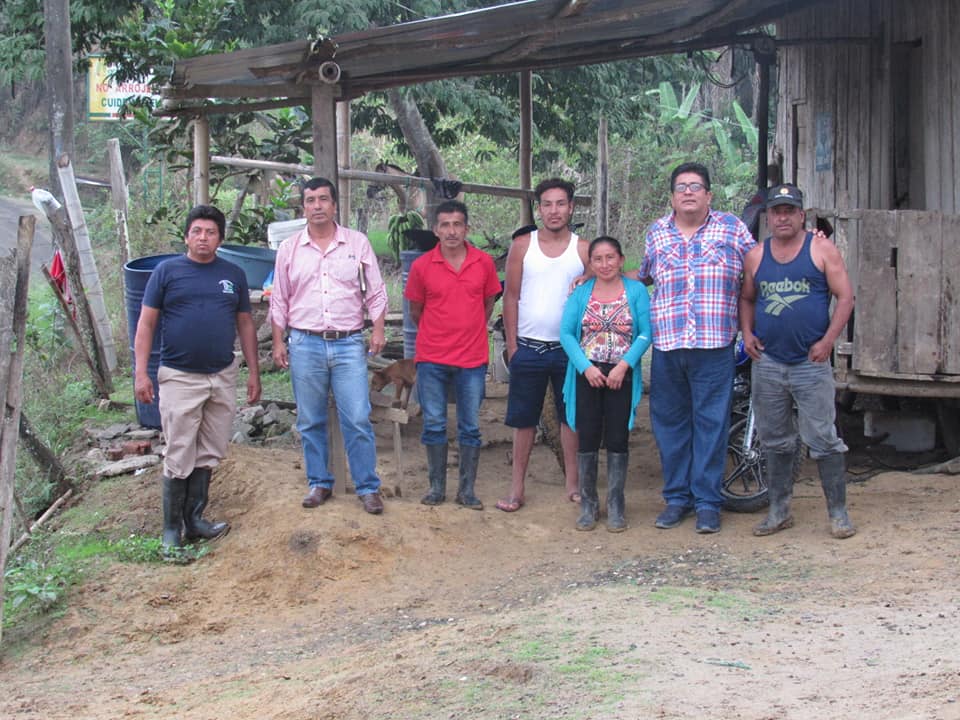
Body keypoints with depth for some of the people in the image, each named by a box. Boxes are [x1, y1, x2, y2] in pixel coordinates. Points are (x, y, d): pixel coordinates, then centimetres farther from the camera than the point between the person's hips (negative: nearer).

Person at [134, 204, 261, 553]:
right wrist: (141, 372, -8)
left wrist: (254, 373, 11)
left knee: (207, 457, 10)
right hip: (179, 377, -4)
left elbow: (245, 325, 15)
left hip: (223, 377, 4)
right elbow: (146, 324, -1)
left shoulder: (234, 275, 9)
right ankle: (171, 529, 8)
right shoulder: (167, 271, -1)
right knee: (179, 459, -2)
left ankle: (194, 519, 21)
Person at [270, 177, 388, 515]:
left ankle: (368, 487, 3)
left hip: (348, 344, -2)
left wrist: (378, 329, -4)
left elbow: (375, 292, 6)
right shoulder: (289, 249, 8)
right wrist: (278, 342, 5)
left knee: (358, 420, -6)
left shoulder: (357, 243, 5)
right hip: (305, 344, 2)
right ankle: (319, 483, 20)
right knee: (310, 422, 8)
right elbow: (279, 301, 11)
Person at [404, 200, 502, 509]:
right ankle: (437, 487, 18)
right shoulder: (421, 266, -4)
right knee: (434, 425, 6)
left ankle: (467, 490, 15)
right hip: (432, 359, -1)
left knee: (470, 427, 6)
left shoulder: (484, 263, -1)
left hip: (472, 359, 1)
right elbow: (416, 311, 9)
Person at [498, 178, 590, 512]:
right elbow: (511, 296, 3)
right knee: (524, 419, 5)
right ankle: (516, 487, 10)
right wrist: (512, 345, -2)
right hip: (528, 347, 0)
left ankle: (572, 482, 16)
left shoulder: (584, 249, 2)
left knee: (571, 416, 7)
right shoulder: (522, 246, 2)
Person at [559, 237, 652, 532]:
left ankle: (616, 507, 11)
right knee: (587, 439, 2)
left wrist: (624, 365, -14)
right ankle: (588, 505, 12)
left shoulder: (636, 290, 3)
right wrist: (586, 367, -12)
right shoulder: (580, 293, 6)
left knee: (617, 440, 2)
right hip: (587, 375, 1)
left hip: (622, 375, -1)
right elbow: (566, 333, -1)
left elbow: (645, 333, -4)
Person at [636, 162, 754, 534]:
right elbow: (643, 275, 29)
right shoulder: (656, 233, 15)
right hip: (667, 345, 3)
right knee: (669, 422, 6)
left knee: (711, 422, -1)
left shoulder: (732, 228, 8)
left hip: (714, 344, -3)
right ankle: (677, 496, 18)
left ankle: (707, 502, 6)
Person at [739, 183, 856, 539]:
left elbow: (845, 297, -2)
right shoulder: (755, 256, 9)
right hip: (767, 363, 4)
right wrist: (747, 332, 4)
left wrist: (827, 341, -11)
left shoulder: (822, 249, -1)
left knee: (824, 440, -4)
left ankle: (838, 513, 4)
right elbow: (746, 298, 21)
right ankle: (779, 510, 21)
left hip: (811, 363, -4)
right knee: (774, 441, 11)